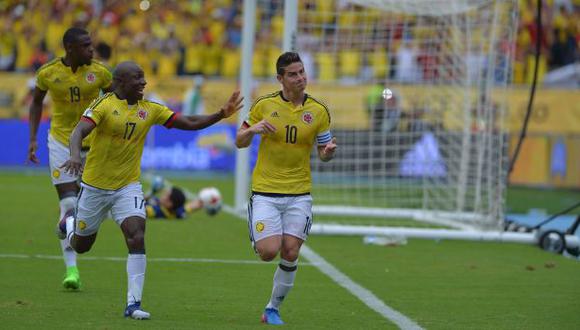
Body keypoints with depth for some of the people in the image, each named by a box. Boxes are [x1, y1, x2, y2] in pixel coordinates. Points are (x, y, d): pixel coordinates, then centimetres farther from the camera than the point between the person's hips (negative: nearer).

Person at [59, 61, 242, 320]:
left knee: (137, 239, -19)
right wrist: (75, 155, -48)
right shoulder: (104, 104, -15)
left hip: (128, 187, 3)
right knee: (81, 246, 14)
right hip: (95, 186, -2)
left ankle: (133, 304, -15)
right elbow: (79, 132, -28)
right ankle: (69, 225, 53)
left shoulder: (150, 110, -1)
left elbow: (190, 123, -2)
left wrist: (221, 114, -15)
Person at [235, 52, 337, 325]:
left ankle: (273, 309, 13)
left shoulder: (318, 111, 2)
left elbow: (323, 153, 10)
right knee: (268, 252, -13)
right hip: (265, 191, -1)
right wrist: (252, 130, -16)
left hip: (299, 193, 2)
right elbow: (239, 142, 6)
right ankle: (258, 238, 25)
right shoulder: (264, 105, -2)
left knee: (290, 254, -6)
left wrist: (328, 151, -15)